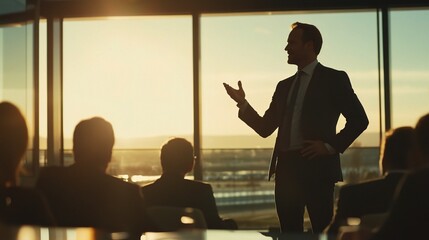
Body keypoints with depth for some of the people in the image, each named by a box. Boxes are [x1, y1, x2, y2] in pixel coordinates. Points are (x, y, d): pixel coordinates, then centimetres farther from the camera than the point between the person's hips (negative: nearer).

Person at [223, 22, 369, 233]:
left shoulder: (334, 79, 2)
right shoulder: (285, 86, 18)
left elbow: (359, 119, -1)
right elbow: (265, 128, 16)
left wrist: (331, 146, -8)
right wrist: (242, 103, 5)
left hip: (317, 166, -6)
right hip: (287, 168, 6)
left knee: (323, 231, -5)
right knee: (290, 232, 7)